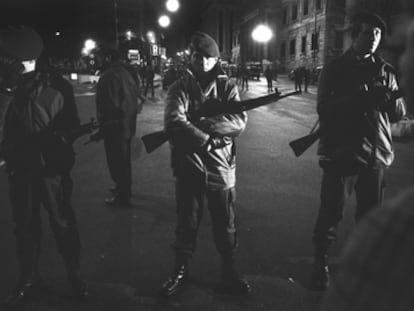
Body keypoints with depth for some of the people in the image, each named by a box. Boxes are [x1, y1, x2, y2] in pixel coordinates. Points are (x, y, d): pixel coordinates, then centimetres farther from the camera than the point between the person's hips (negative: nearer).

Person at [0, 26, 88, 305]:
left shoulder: (56, 84, -7)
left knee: (63, 224, 9)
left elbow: (72, 124, -2)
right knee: (25, 226, 14)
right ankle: (29, 280, 32)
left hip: (52, 167, -3)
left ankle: (74, 275, 28)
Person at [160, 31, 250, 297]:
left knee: (226, 227, 14)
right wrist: (208, 140, -22)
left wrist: (197, 122, -18)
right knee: (186, 225, 14)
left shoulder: (227, 87, 3)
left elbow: (239, 122, -12)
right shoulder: (180, 88, 0)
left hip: (221, 169, 1)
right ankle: (181, 271, 34)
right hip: (188, 168, -1)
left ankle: (229, 273, 33)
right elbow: (173, 122, -17)